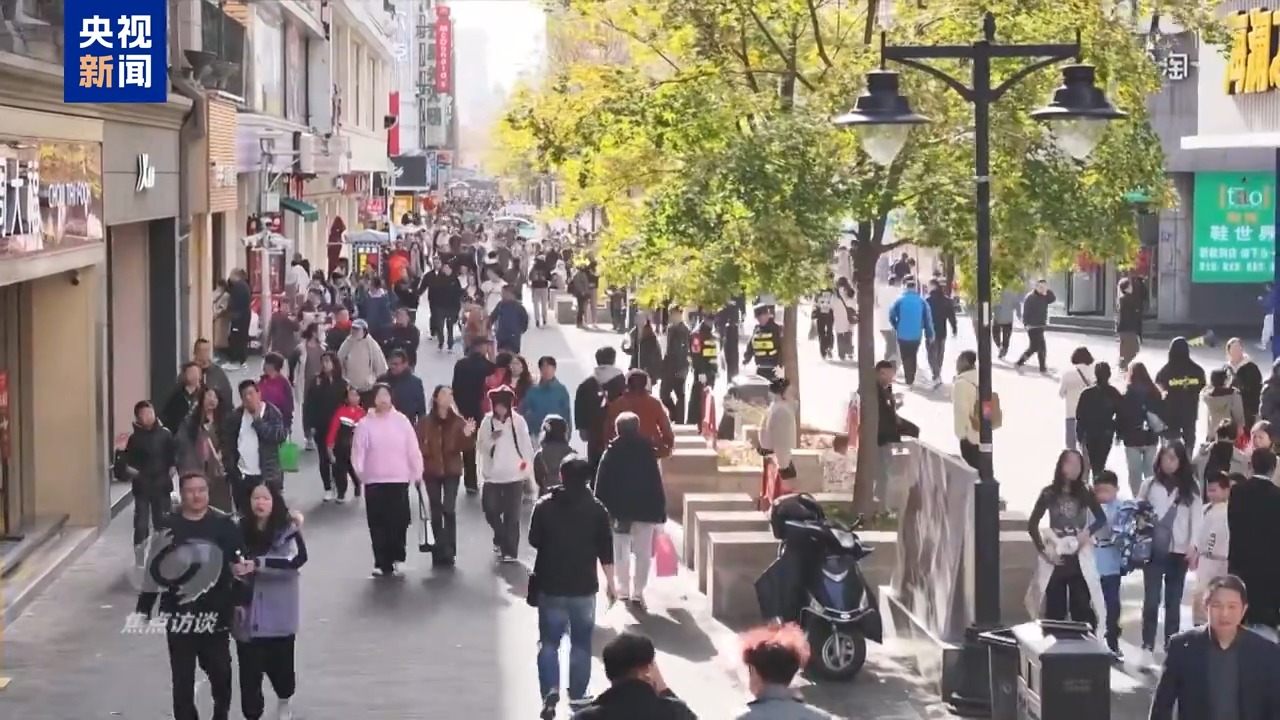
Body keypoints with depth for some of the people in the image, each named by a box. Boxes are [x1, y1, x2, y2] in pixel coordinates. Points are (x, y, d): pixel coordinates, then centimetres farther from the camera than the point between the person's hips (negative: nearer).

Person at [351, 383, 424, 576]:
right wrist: (359, 473, -13)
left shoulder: (401, 421, 0)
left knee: (399, 521, -3)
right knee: (378, 524, 1)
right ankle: (382, 563, 5)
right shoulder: (365, 423, 0)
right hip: (374, 481, 0)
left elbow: (413, 449, 3)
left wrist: (417, 473, 3)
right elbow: (358, 451, -1)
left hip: (399, 480, 0)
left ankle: (397, 559, 10)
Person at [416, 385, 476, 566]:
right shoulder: (425, 421, 0)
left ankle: (448, 551, -8)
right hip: (431, 471, 1)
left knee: (449, 510, -10)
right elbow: (418, 445, -2)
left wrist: (467, 435, -21)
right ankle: (439, 550, 13)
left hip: (452, 470, -1)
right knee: (436, 511, 6)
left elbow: (466, 447, -1)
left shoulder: (458, 421, 2)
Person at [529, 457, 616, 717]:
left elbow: (534, 541, 5)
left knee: (549, 642, 8)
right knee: (581, 644, 11)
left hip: (550, 585, 0)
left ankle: (550, 691, -8)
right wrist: (610, 583, 6)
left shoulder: (544, 506, -4)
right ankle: (577, 696, 13)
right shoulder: (597, 509, -5)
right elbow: (605, 550, -3)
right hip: (584, 587, 0)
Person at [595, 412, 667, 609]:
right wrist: (660, 512, 1)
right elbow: (656, 484, -3)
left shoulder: (610, 454, -3)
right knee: (643, 553, 4)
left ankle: (623, 591, 14)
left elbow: (601, 486, -3)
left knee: (620, 553, 12)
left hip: (617, 510, 1)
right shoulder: (647, 451, -3)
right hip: (645, 510, -1)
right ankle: (637, 593, -2)